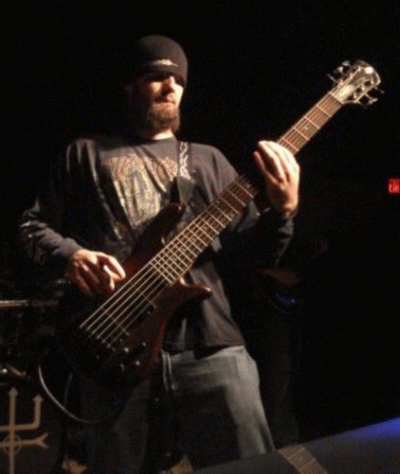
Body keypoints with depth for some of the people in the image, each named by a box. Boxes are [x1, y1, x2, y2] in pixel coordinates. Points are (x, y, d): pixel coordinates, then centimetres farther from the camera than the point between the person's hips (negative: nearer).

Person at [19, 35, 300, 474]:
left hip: (209, 343, 1)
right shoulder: (86, 153, 15)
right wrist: (71, 256, -8)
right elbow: (32, 225, 13)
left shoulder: (208, 160, 18)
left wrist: (282, 211, -7)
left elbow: (249, 251, 13)